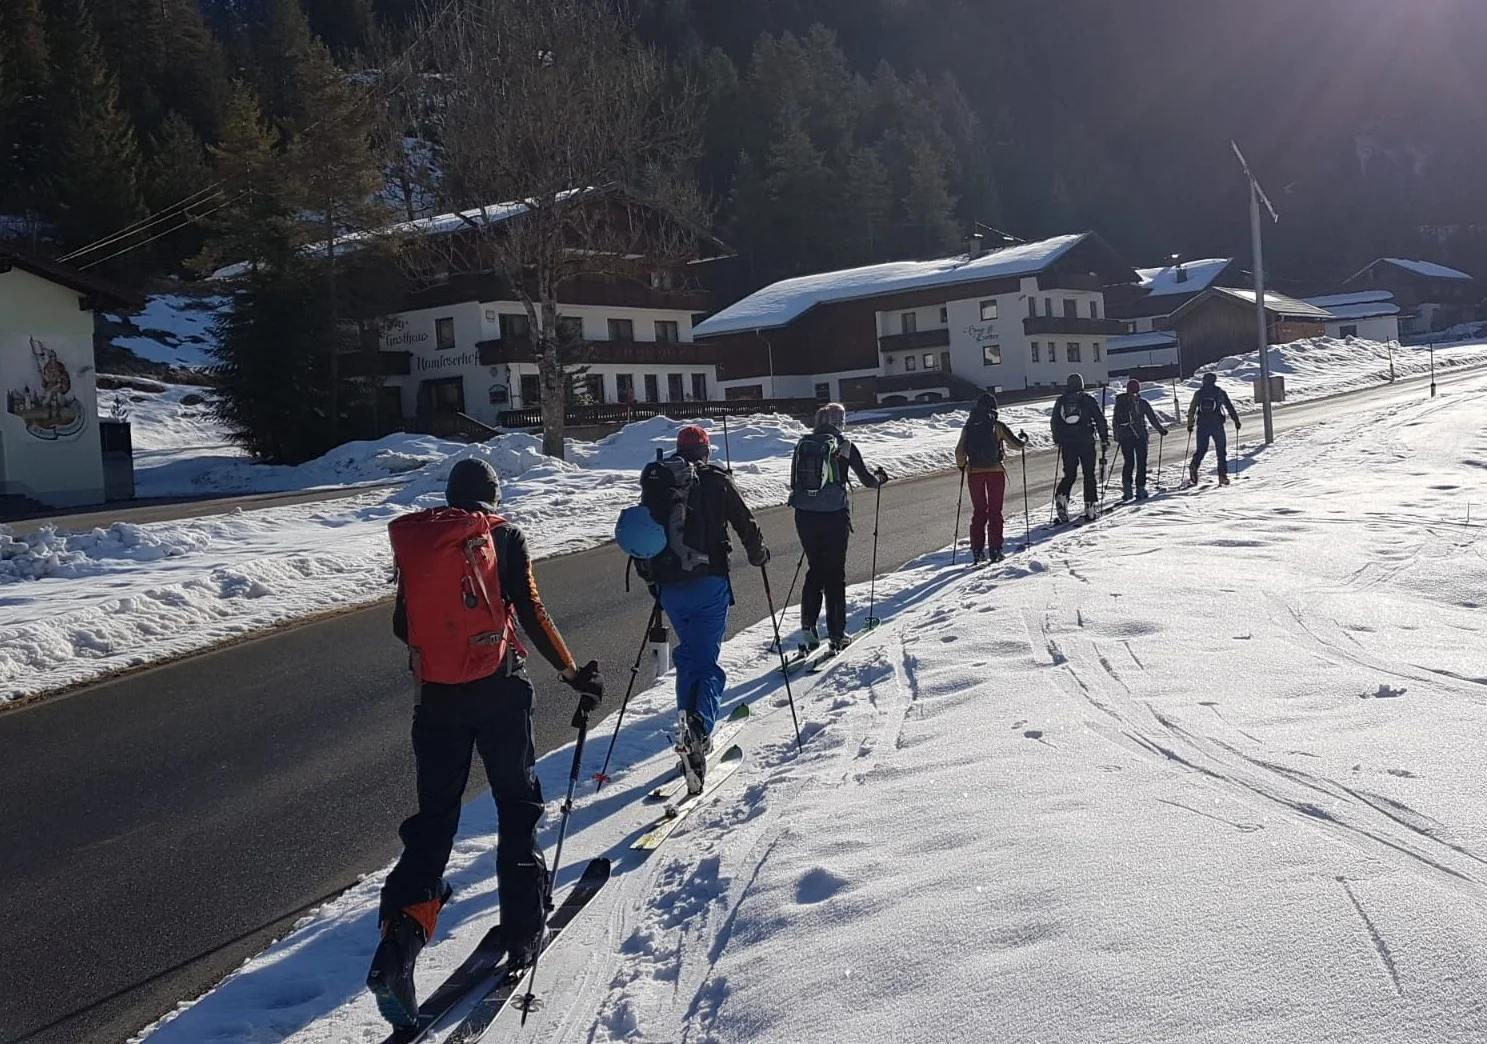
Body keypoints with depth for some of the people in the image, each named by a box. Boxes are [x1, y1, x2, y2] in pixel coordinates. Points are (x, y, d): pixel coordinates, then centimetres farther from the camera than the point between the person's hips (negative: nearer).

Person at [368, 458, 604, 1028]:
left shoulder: (414, 541, 8)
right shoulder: (503, 536, -1)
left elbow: (402, 625, 13)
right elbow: (531, 614, -7)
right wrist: (573, 672, 1)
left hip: (437, 695, 3)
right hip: (499, 687, -2)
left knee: (434, 814, 8)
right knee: (517, 803, 14)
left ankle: (400, 938, -10)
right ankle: (523, 931, 17)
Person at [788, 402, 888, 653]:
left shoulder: (803, 444, 6)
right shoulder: (844, 446, -4)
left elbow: (794, 483, 11)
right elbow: (867, 479, 3)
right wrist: (880, 477, 24)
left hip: (805, 516, 3)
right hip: (835, 515, -3)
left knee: (814, 568, 18)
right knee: (835, 573, 6)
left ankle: (808, 625, 8)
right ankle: (837, 634, 9)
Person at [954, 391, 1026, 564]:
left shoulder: (968, 427, 0)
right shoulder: (997, 426, -7)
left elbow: (959, 451, 0)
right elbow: (1016, 444, -3)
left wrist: (961, 465, 20)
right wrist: (1024, 440, 19)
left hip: (974, 472, 2)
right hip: (995, 472, -2)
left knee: (978, 511, 11)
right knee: (995, 512, 7)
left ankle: (977, 552, 7)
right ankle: (995, 551, 5)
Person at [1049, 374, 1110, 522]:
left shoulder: (1060, 401, 7)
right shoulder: (1088, 399, -1)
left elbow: (1054, 422, 12)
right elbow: (1100, 419, -2)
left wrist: (1057, 440, 23)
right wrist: (1104, 439, 5)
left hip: (1067, 443, 2)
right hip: (1086, 442, -2)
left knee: (1069, 474, 9)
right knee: (1089, 474, 7)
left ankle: (1062, 496, -16)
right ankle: (1090, 505, 5)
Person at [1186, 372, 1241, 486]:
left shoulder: (1199, 393, 9)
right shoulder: (1220, 392, 5)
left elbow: (1191, 409, 7)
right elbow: (1230, 407, 4)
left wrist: (1190, 424, 14)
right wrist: (1237, 421, 10)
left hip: (1202, 425, 2)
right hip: (1217, 425, -2)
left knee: (1201, 449, 8)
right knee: (1221, 451, 6)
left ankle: (1194, 465, -20)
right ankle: (1222, 475, 1)